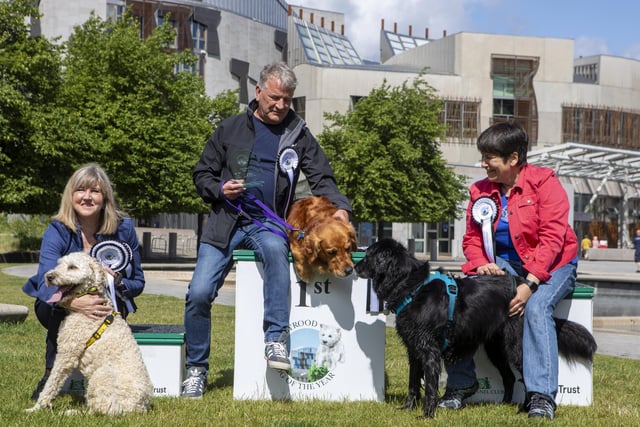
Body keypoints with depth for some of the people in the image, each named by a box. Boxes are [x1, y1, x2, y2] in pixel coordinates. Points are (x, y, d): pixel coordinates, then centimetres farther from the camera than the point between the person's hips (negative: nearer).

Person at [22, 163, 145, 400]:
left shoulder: (123, 228, -13)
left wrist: (117, 281, -31)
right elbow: (47, 284, -34)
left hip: (105, 306, 1)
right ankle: (50, 376, -22)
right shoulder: (57, 231, -18)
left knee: (114, 303, -33)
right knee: (56, 305, -35)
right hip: (59, 311, -1)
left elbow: (138, 283, -5)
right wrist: (74, 303, -56)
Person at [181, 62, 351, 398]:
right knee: (199, 293, -12)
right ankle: (196, 370, 7)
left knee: (275, 249, -38)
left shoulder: (299, 136, 9)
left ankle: (275, 340, -33)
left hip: (268, 223, -1)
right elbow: (202, 173, 14)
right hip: (226, 221, 1)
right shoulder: (231, 129, 9)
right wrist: (219, 189, -8)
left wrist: (340, 208, -15)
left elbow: (322, 179, 5)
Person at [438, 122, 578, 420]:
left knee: (536, 307, -34)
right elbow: (472, 238, 8)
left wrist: (530, 284, -28)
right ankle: (460, 382, -8)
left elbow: (552, 237, -19)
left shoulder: (544, 182, -11)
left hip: (550, 264, -5)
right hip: (502, 264, 5)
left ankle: (541, 396, -31)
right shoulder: (480, 191, 5)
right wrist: (481, 264, -16)